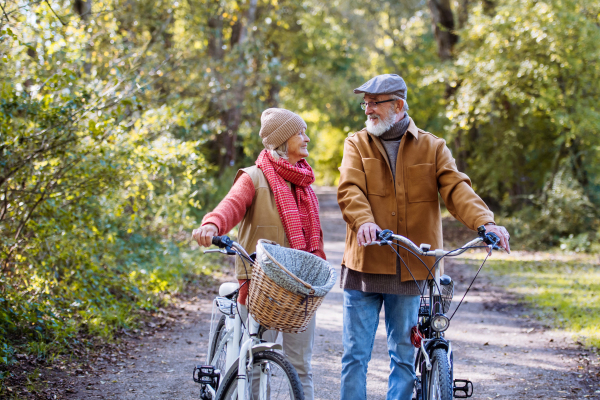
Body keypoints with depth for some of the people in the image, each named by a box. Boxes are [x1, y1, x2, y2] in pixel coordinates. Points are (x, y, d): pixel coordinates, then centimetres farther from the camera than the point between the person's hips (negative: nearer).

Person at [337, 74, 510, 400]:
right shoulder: (357, 144, 6)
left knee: (404, 356, 8)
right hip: (364, 266, 0)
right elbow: (350, 189, -11)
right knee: (355, 354, 2)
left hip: (409, 271, 1)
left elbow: (456, 189, -6)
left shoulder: (432, 147, 7)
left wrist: (485, 222, -26)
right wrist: (364, 221, -33)